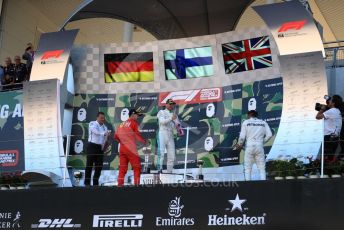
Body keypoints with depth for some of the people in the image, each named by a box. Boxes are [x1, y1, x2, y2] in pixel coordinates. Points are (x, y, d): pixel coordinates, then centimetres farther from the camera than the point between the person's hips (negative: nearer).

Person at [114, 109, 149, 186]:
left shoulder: (122, 124, 16)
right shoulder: (133, 123, -2)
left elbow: (116, 136, 13)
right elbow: (137, 134, -11)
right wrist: (144, 141, 1)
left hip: (122, 148, 7)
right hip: (131, 149, -7)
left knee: (122, 168, 9)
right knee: (137, 167, 0)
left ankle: (120, 183, 4)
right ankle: (136, 184, -6)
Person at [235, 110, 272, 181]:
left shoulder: (246, 122, 4)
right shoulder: (263, 123, 12)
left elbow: (242, 136, -2)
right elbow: (269, 135, 3)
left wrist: (239, 145, 14)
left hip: (249, 146, -2)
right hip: (259, 146, 2)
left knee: (247, 168, 3)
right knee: (262, 168, 5)